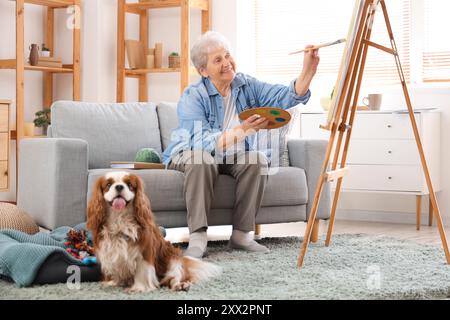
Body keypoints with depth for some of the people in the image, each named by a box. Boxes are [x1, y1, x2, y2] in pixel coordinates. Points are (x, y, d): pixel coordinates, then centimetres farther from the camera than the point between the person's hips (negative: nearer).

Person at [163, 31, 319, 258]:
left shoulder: (247, 86, -4)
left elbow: (287, 96, -17)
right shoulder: (192, 97, -18)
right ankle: (197, 237, -35)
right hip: (189, 156, -4)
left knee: (258, 159, -26)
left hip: (232, 159, 4)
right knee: (201, 159, -37)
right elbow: (204, 143, -31)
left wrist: (308, 71, -35)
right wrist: (244, 129, -43)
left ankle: (241, 234, -20)